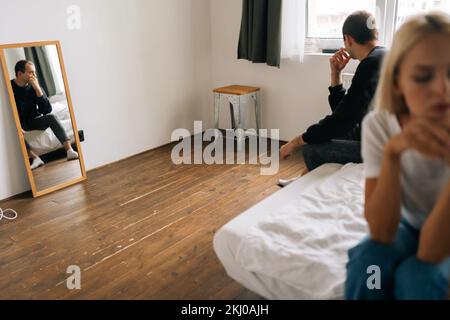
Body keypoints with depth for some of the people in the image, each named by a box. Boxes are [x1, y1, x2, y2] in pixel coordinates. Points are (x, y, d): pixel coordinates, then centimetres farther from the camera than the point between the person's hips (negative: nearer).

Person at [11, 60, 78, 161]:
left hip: (34, 121, 2)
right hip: (18, 125, -2)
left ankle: (69, 150, -39)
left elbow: (47, 110, -16)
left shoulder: (34, 87, -5)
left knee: (51, 117, -25)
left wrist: (37, 89, -23)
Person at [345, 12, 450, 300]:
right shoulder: (379, 125, -23)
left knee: (416, 276, -30)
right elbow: (381, 233, -28)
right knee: (366, 260, -28)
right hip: (408, 225, 1)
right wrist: (392, 152, -41)